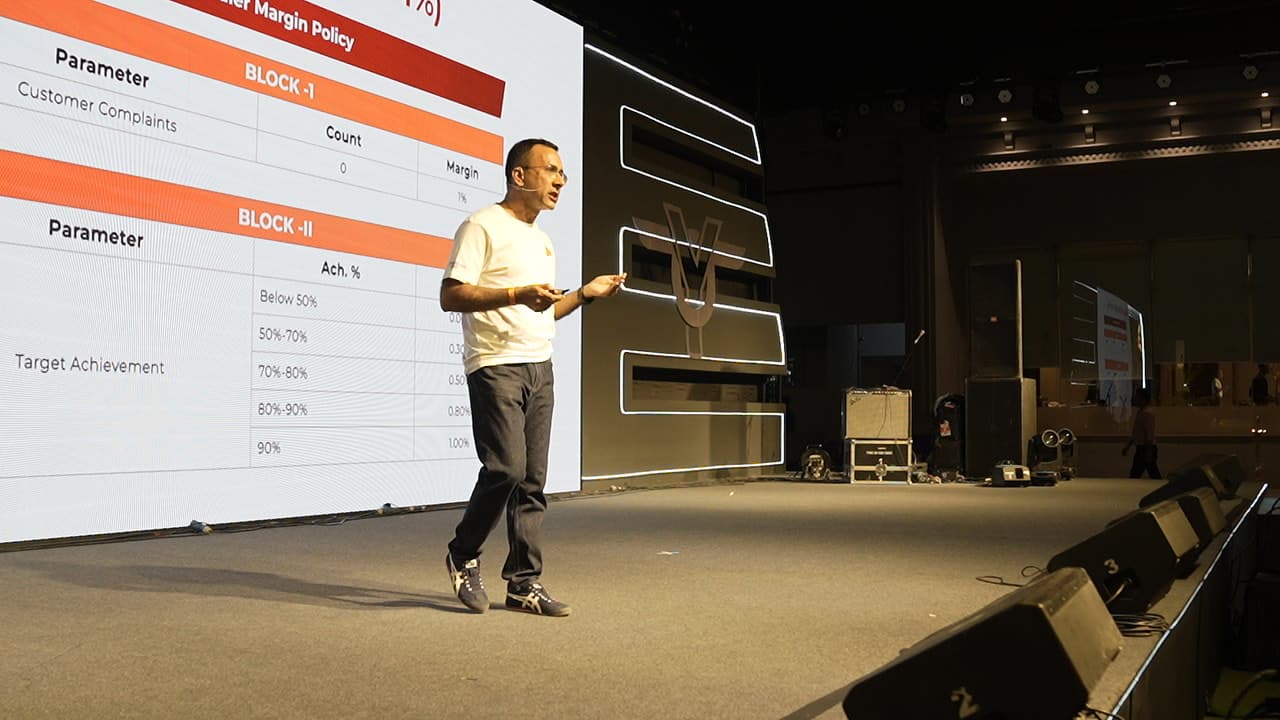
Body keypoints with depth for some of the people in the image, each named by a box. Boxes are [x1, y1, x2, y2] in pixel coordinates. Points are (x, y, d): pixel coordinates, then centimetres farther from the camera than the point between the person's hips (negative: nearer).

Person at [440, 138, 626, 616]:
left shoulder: (542, 240, 22)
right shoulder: (483, 226, -4)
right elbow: (451, 296, -13)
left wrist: (585, 294, 13)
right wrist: (516, 294, -22)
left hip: (539, 367, 8)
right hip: (496, 365, -8)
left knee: (532, 480, 4)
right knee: (506, 468, -15)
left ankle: (525, 583, 9)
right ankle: (463, 555, 8)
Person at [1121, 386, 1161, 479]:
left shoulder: (1147, 413, -17)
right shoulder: (1140, 412, 15)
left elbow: (1149, 435, -21)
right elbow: (1135, 433, 22)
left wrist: (1148, 453, -24)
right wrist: (1127, 446, 22)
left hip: (1146, 448, -10)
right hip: (1141, 448, 10)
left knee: (1134, 475, -6)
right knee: (1154, 475, 10)